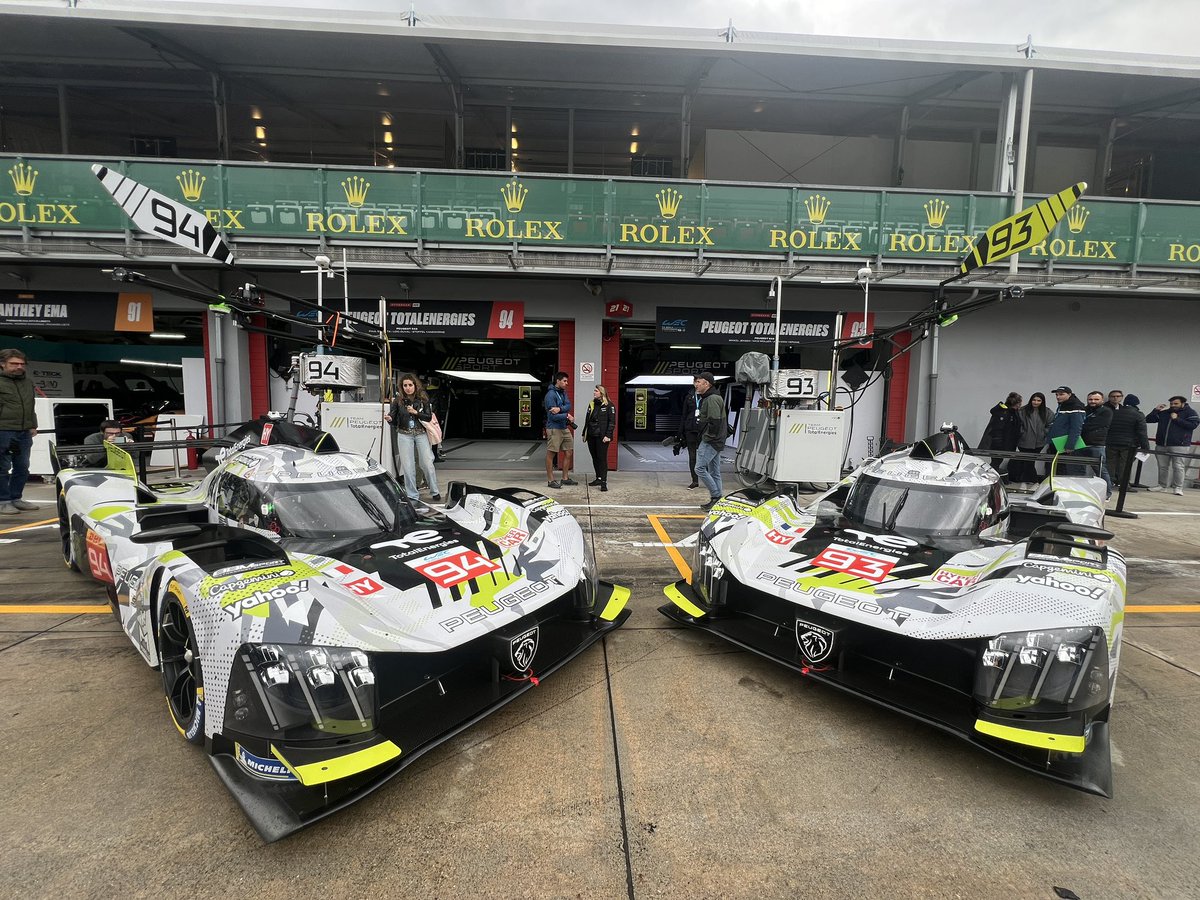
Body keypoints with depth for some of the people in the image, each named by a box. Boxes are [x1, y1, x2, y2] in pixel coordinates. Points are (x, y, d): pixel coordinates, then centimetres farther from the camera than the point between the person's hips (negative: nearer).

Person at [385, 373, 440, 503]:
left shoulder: (423, 399, 1)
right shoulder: (398, 401, 1)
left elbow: (429, 417, -3)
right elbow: (394, 422, 1)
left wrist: (415, 412, -15)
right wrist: (389, 419, -21)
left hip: (421, 434, 0)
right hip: (404, 435, 0)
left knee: (427, 463, 0)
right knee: (408, 466, 1)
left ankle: (434, 492, 16)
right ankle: (413, 496, 11)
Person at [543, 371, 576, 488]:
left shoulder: (563, 392, 11)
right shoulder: (551, 395, -15)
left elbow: (568, 405, -4)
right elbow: (553, 416, -20)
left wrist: (560, 409, -22)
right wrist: (567, 416, -13)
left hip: (565, 428, 9)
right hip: (554, 428, -9)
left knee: (569, 452, 12)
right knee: (551, 454, 0)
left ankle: (565, 478, 23)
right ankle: (551, 480, 8)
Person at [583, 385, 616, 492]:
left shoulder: (609, 406, -5)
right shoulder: (591, 405, 15)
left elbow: (612, 422, -9)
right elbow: (587, 420, 19)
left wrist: (608, 436, -16)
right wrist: (584, 433, 14)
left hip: (602, 437, -7)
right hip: (591, 436, 7)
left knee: (602, 458, -7)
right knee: (595, 458, 11)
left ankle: (604, 481, -4)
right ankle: (598, 478, 22)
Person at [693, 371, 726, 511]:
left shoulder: (712, 399, -16)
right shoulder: (707, 398, 18)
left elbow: (715, 421, -23)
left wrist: (708, 437, -16)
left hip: (710, 441, -11)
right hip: (715, 441, 11)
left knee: (700, 468, -10)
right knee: (714, 472, 12)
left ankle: (716, 496, -5)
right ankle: (718, 500, 17)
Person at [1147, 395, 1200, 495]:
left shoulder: (1190, 412, 4)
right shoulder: (1164, 413, 14)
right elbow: (1148, 419, 13)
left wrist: (1177, 419, -11)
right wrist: (1156, 410, 3)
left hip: (1180, 446, -5)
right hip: (1162, 445, 5)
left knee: (1178, 466, -6)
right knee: (1162, 466, 10)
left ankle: (1178, 487, -1)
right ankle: (1162, 485, 19)